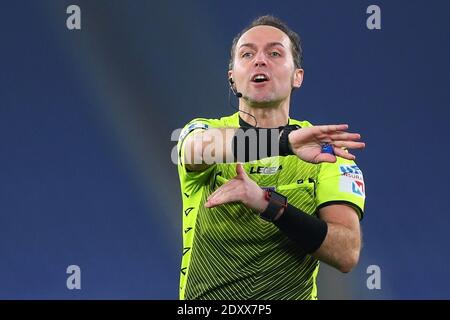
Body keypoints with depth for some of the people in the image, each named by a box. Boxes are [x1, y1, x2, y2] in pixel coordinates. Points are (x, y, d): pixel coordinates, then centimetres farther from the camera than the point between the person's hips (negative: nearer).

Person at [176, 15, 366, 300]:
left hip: (292, 293, -1)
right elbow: (199, 147, -20)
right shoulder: (203, 130, 4)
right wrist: (285, 141, -35)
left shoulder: (324, 147, 3)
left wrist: (268, 203, -20)